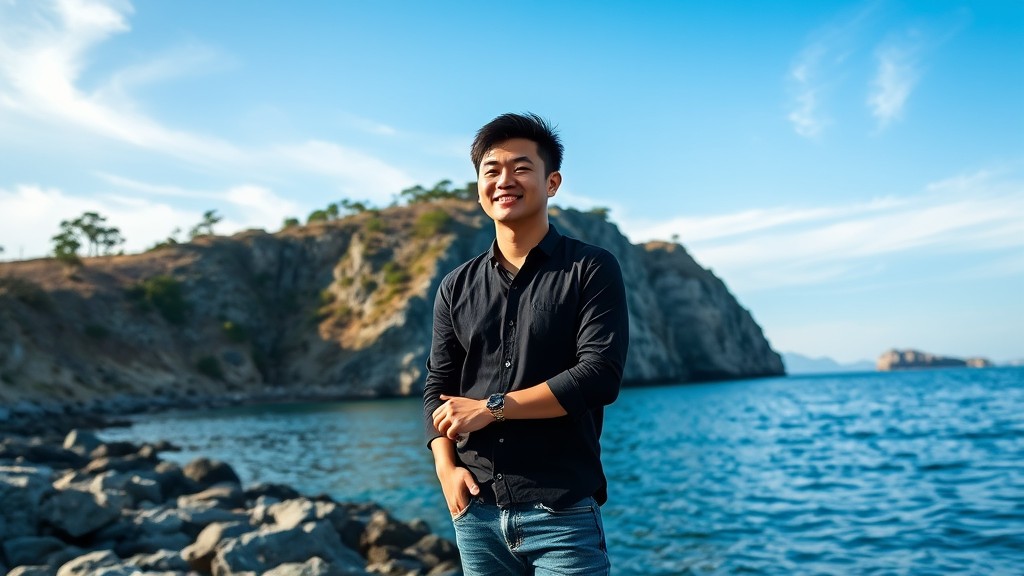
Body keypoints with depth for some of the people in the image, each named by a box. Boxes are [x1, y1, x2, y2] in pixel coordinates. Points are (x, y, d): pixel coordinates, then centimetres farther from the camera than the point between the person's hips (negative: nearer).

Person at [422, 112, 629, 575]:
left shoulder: (591, 270, -3)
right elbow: (437, 388, 9)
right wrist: (446, 466, -7)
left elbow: (600, 377, -12)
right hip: (476, 513, 4)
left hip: (562, 513, -3)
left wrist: (492, 407, -11)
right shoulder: (456, 288, 9)